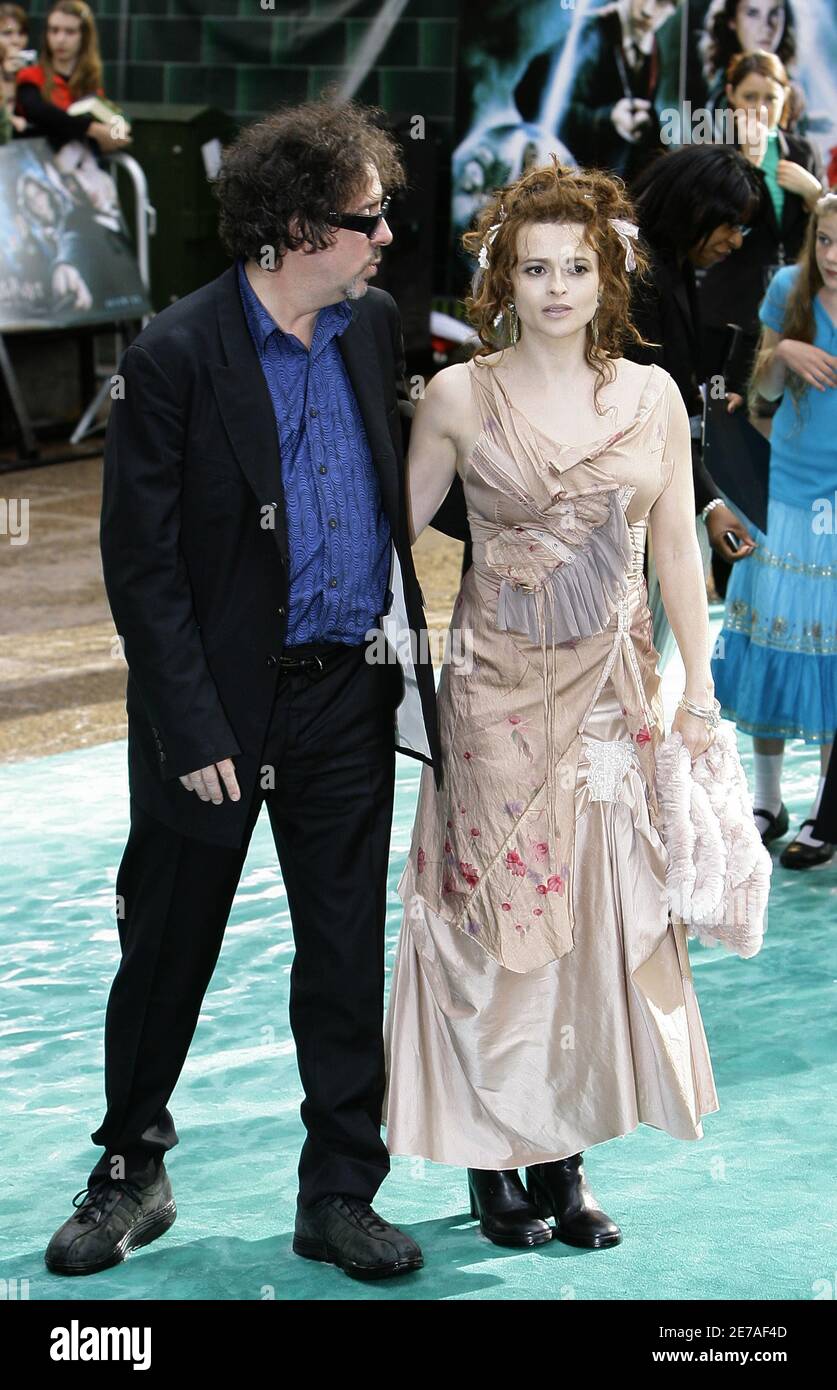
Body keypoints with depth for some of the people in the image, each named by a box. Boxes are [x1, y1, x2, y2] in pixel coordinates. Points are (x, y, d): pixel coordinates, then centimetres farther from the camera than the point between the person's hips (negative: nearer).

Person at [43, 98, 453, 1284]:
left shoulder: (374, 326, 4)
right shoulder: (174, 358, -14)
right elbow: (141, 566, -13)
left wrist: (412, 638, 9)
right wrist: (193, 729, -16)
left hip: (348, 695, 5)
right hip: (221, 701, -4)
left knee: (347, 955, 9)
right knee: (167, 952, 10)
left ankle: (341, 1196, 20)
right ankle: (131, 1175, 28)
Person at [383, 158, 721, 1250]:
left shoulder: (652, 396, 3)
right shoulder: (460, 397, -3)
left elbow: (678, 552, 6)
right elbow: (393, 529, 5)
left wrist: (699, 685, 4)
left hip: (612, 688, 2)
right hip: (499, 687, -2)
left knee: (598, 913, 4)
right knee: (501, 917, 2)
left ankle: (564, 1160, 14)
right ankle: (494, 1163, 13)